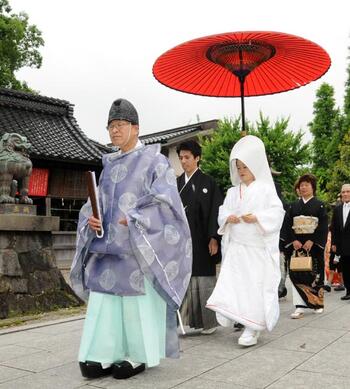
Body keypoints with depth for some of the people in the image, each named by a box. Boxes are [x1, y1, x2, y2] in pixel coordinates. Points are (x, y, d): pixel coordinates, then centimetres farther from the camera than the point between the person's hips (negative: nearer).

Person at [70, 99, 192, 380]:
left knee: (139, 300, -2)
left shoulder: (154, 160, -1)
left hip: (139, 247, -6)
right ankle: (105, 355, 10)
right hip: (109, 245, 6)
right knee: (104, 297, 3)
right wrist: (91, 219, -3)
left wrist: (133, 220, -18)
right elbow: (98, 202, 19)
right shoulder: (110, 165, 18)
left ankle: (139, 356, 10)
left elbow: (165, 201, -10)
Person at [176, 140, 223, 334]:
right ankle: (188, 320, 13)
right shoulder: (177, 183, 11)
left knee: (204, 280, 3)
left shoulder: (208, 182, -3)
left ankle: (209, 321, 15)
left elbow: (215, 211, -7)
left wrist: (214, 238, -14)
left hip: (201, 241, -4)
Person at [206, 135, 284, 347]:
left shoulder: (266, 189, -2)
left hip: (259, 248, -4)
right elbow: (223, 212, 11)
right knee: (232, 284, -4)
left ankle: (253, 329, 7)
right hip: (236, 247, 5)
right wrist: (228, 218, -11)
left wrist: (257, 218, -22)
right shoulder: (233, 192, 13)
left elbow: (277, 213, -9)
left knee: (256, 286, -1)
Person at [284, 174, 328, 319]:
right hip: (296, 244, 2)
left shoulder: (319, 205, 4)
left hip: (314, 244, -2)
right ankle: (300, 306, -7)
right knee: (296, 274, -7)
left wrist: (312, 241, -15)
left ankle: (317, 303, 20)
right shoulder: (293, 206, 12)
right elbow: (288, 225, 5)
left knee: (314, 273, 3)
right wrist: (294, 240, -10)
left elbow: (323, 226, -5)